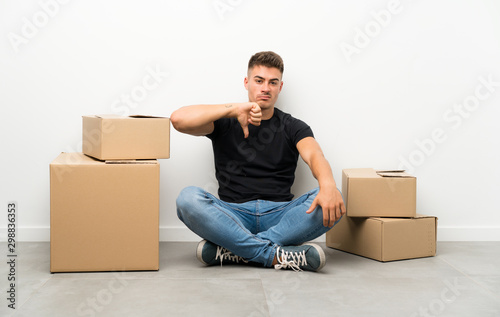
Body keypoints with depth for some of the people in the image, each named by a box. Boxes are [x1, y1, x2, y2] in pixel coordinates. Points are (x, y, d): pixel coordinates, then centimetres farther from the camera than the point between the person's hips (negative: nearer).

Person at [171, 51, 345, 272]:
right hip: (233, 215, -1)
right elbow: (179, 119, -7)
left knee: (330, 203, -28)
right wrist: (234, 109, -14)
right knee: (188, 198, -30)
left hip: (280, 215, 1)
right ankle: (278, 256, -34)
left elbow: (315, 155, -9)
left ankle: (232, 249, -30)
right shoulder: (226, 123, 12)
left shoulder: (293, 127, 14)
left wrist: (328, 185, -33)